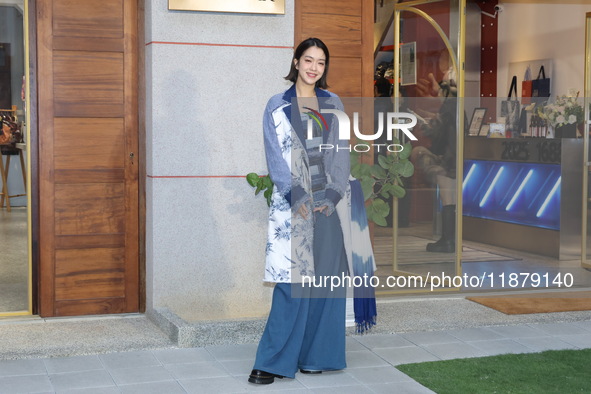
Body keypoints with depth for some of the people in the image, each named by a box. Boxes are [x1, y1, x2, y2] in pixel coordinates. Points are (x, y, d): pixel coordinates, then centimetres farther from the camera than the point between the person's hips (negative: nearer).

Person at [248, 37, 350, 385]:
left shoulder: (333, 104, 11)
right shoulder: (278, 106, 3)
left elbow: (342, 154, 6)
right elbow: (276, 157, -4)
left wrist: (332, 196, -7)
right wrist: (298, 197, -15)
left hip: (329, 202, 3)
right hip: (293, 204, -3)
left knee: (326, 278, 4)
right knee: (292, 283, -7)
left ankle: (314, 355, 15)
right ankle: (272, 362, 0)